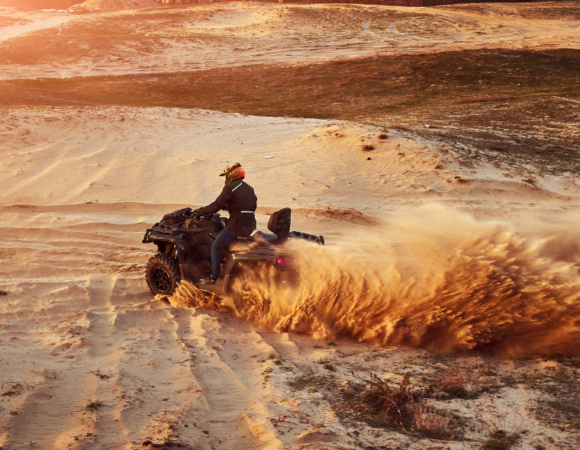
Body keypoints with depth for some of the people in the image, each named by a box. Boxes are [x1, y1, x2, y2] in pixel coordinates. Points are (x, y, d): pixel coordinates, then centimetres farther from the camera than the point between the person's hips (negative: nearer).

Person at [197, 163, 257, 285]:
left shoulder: (230, 188, -9)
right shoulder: (249, 189, 16)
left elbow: (217, 205, -13)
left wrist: (202, 211, 0)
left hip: (236, 225, -8)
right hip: (250, 226, 8)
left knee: (216, 247, 4)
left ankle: (214, 278, 1)